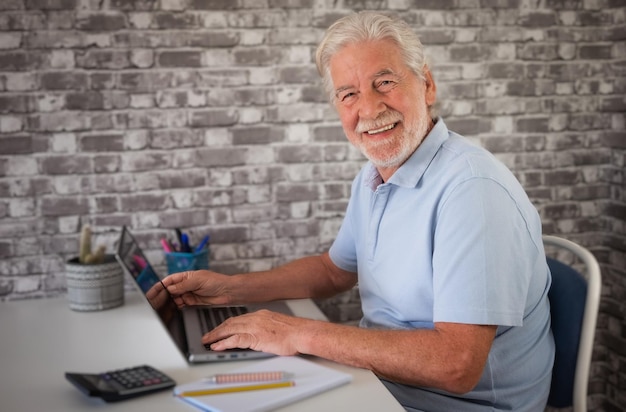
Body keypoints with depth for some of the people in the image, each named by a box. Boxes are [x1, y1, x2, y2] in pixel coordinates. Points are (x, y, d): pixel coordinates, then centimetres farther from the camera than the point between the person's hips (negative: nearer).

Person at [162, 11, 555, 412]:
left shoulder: (473, 189, -26)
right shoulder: (374, 176, 3)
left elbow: (456, 365, -30)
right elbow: (336, 269, 18)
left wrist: (301, 333, -26)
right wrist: (231, 288, 5)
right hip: (377, 377, 7)